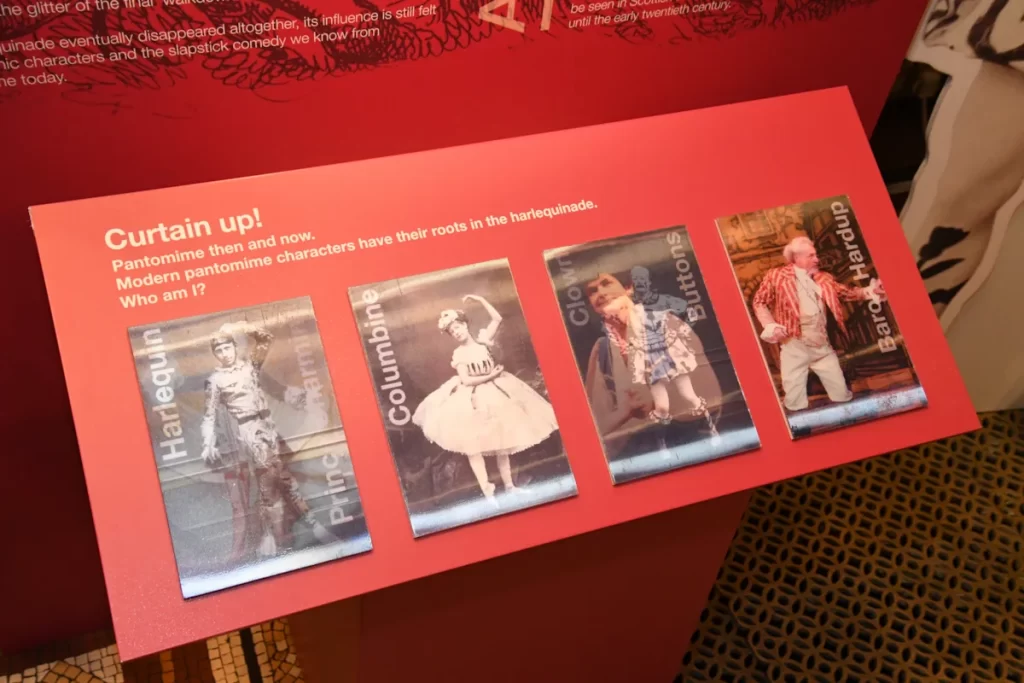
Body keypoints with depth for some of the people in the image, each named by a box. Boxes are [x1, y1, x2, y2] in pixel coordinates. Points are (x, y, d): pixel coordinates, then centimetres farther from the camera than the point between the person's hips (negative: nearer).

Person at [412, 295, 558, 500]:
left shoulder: (482, 340, -1)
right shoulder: (459, 354, -7)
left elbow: (497, 318, -4)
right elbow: (466, 380, -14)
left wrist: (480, 300, -5)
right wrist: (489, 376, -16)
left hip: (495, 394, 3)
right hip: (472, 400, -2)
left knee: (501, 441, 10)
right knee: (474, 445, -8)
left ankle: (509, 485, 21)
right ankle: (487, 491, -5)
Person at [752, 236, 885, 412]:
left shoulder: (823, 278, 12)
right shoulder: (777, 276, -2)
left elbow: (847, 292, 14)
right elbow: (759, 301, 0)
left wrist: (870, 291, -1)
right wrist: (770, 326, -11)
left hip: (822, 345, 4)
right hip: (794, 346, -4)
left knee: (841, 392, 10)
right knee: (795, 399, 0)